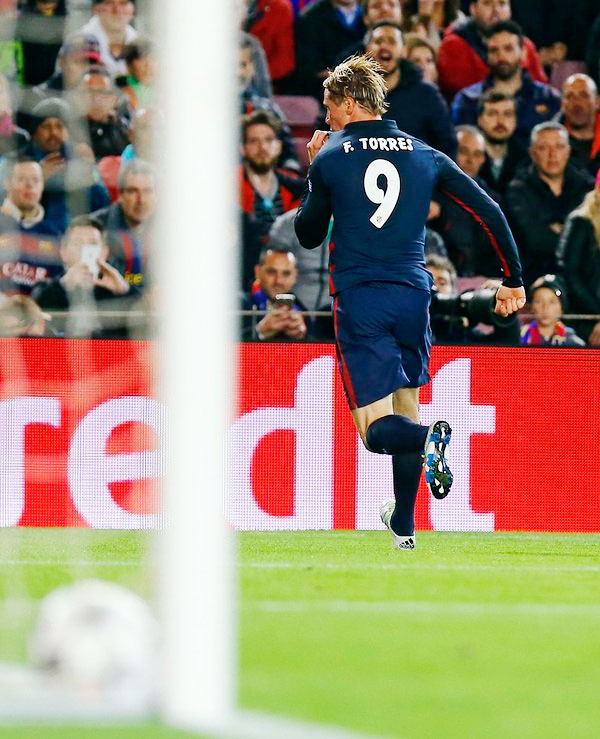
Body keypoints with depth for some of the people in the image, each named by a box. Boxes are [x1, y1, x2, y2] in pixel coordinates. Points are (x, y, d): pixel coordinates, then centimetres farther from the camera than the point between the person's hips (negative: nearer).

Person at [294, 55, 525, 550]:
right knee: (407, 408, 21)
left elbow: (308, 236, 10)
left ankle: (428, 439, -38)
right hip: (413, 295, 4)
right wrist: (513, 281, 12)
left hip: (359, 300, -4)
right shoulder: (425, 156, 8)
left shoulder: (330, 159, 0)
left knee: (378, 429, -4)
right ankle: (404, 525, 27)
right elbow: (489, 211, 5)